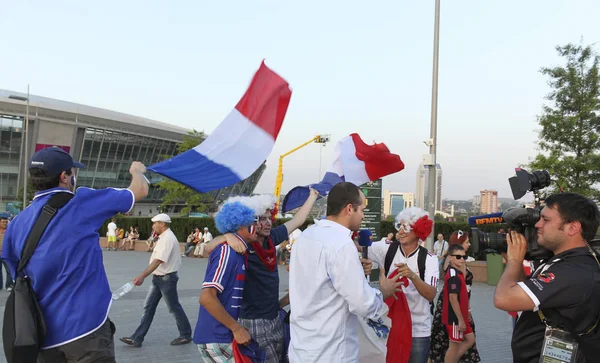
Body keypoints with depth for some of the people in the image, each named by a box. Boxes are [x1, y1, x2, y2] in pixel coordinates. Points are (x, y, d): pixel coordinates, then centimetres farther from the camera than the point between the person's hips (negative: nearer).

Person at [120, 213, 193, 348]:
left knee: (174, 308, 4)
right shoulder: (164, 237, 11)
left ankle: (186, 335, 20)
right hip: (158, 277, 10)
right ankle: (137, 338, 12)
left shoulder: (168, 238, -21)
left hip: (166, 278, -10)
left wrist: (142, 276, -35)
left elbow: (158, 260, -30)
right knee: (148, 307, 8)